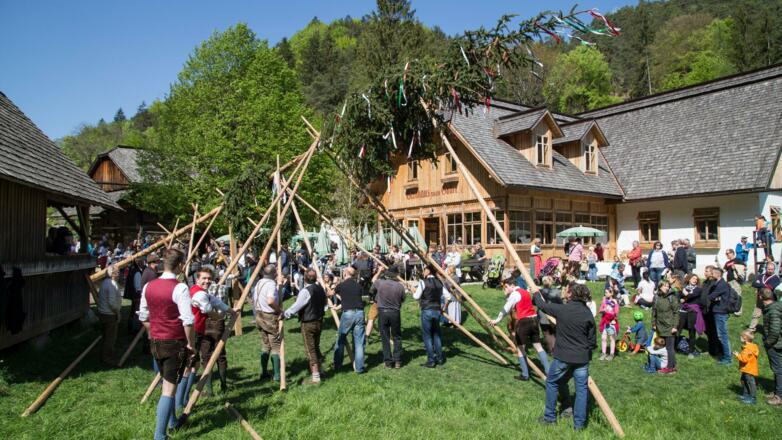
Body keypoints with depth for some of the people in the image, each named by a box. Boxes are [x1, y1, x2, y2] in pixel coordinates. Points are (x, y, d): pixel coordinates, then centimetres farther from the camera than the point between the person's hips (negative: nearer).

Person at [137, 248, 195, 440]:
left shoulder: (148, 286, 2)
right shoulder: (180, 288, -18)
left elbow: (143, 317, 10)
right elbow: (188, 321, -22)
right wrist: (191, 343, -10)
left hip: (156, 343, 7)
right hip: (175, 343, -7)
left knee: (167, 381, 23)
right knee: (170, 387, -1)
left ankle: (172, 421, 38)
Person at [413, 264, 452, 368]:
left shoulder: (423, 282, -9)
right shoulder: (439, 283, 8)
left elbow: (416, 297, -9)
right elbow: (448, 296, 8)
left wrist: (414, 291, 11)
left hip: (427, 311, -6)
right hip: (437, 311, 6)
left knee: (427, 335, 2)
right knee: (436, 334, 17)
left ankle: (431, 361, 3)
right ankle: (440, 358, 22)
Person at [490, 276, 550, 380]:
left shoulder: (514, 294, -8)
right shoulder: (525, 292, 18)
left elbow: (506, 309, -10)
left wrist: (497, 320, -3)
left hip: (524, 321, -8)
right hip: (534, 319, 8)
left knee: (520, 348, 1)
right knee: (538, 345, 13)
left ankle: (525, 374, 4)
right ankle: (548, 370, 13)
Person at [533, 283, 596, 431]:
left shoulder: (561, 309, -13)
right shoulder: (588, 314, -4)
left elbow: (541, 304, 4)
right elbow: (592, 341, 1)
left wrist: (536, 293, 23)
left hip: (563, 357, -2)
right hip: (582, 358, 2)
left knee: (552, 383, 16)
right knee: (581, 388, 11)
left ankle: (550, 417, 22)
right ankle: (579, 423, 16)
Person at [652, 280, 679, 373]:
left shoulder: (672, 298, -8)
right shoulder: (657, 298, 5)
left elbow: (676, 313, -8)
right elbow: (654, 311, 12)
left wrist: (674, 326, -12)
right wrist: (653, 324, 10)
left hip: (669, 327, -5)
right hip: (660, 327, 5)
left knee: (670, 347, 0)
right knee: (663, 347, 11)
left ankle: (670, 367, 9)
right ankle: (672, 365, 23)